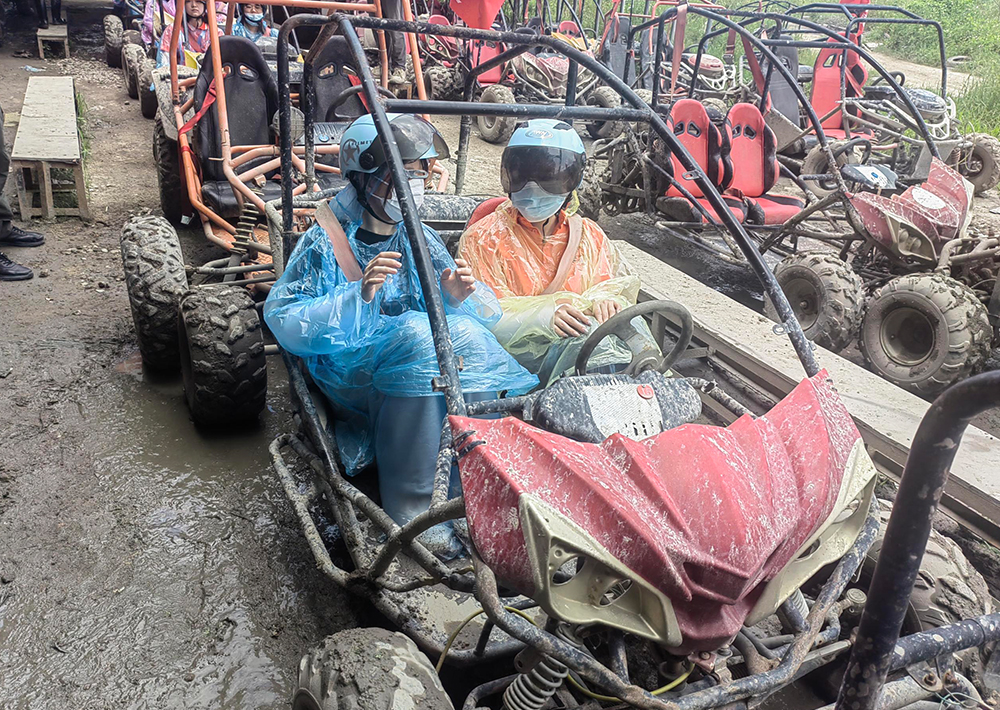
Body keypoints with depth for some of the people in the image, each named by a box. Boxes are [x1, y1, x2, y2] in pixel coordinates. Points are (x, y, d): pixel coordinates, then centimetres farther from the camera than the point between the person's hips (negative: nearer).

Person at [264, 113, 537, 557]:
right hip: (352, 373, -4)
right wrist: (359, 295, -25)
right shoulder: (325, 242, 0)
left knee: (464, 332, -26)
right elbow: (284, 321, -11)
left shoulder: (420, 239, 14)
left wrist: (458, 299, -14)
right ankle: (413, 508, -30)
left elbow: (486, 313, 10)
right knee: (417, 334, -33)